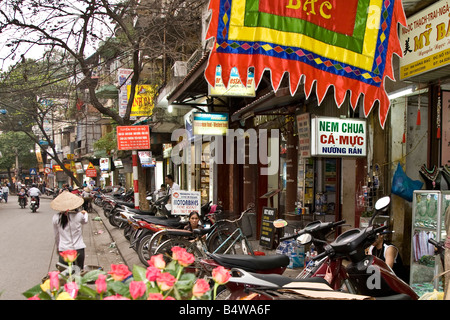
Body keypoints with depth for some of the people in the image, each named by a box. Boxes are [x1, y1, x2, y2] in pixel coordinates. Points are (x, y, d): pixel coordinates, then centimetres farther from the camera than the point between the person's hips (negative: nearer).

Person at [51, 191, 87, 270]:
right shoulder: (79, 215, -9)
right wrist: (85, 214, 38)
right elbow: (85, 221, 16)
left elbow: (56, 236, 8)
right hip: (78, 249, 0)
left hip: (63, 250, 1)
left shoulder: (56, 218, -4)